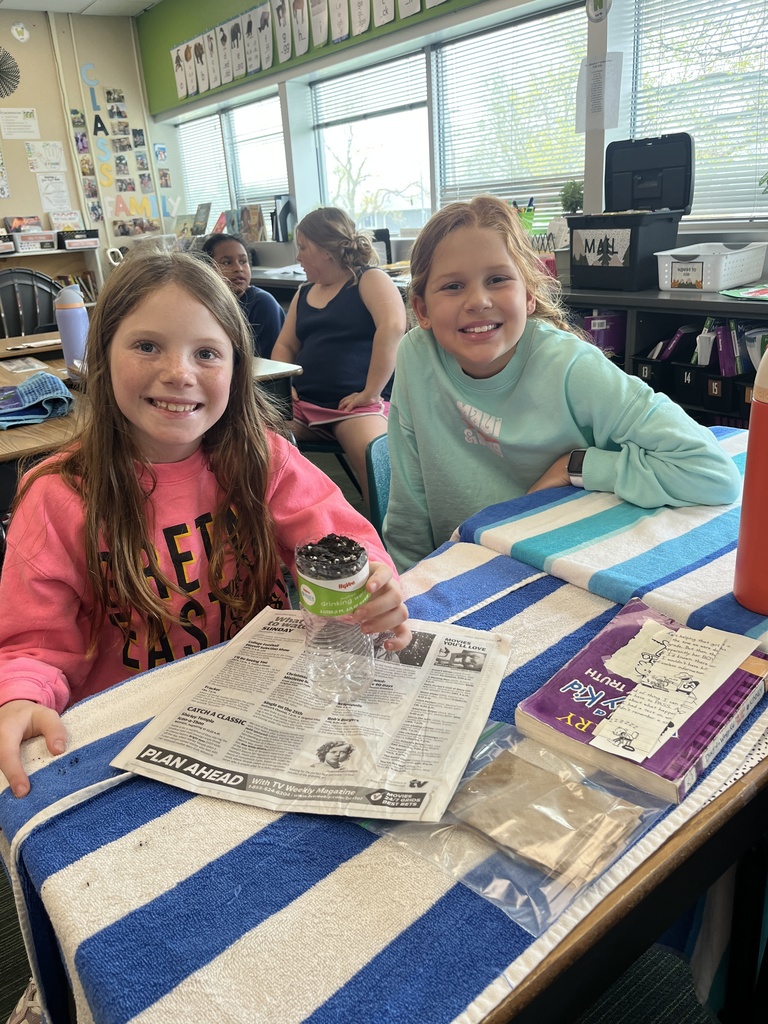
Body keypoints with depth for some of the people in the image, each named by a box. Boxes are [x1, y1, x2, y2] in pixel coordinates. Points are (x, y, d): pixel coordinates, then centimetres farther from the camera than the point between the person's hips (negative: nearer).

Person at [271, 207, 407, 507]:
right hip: (303, 403, 6)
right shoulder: (304, 293, 25)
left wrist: (371, 392, -20)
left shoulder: (369, 279, 3)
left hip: (356, 405, -6)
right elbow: (284, 346, 27)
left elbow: (393, 326, -14)